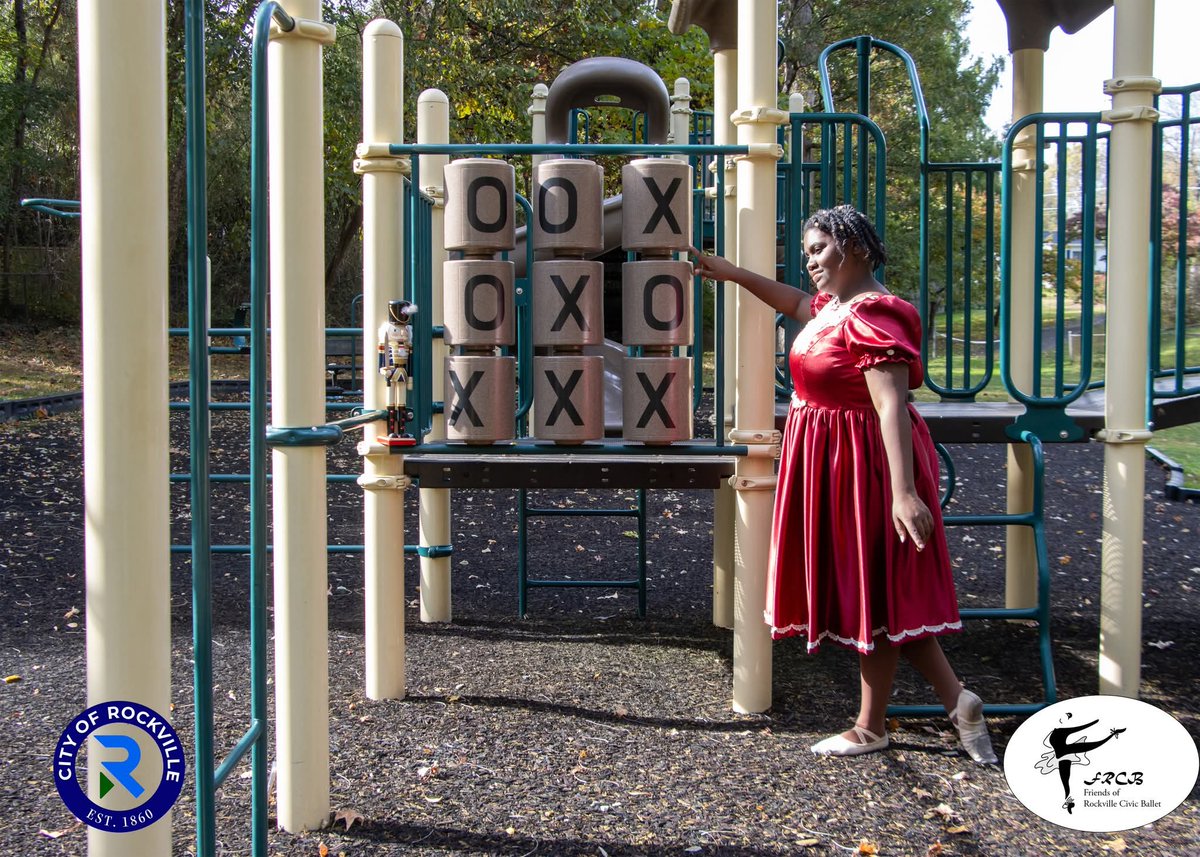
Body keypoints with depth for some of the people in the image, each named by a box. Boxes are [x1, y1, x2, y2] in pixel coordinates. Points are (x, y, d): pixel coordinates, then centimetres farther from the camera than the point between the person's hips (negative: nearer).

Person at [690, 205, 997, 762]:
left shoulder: (872, 316, -21)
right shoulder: (833, 305, 9)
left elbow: (892, 406, -29)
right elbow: (796, 302, 33)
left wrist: (905, 491, -35)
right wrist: (733, 274, 31)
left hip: (862, 465, -10)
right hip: (832, 462, 10)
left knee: (874, 593, 2)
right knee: (885, 595, 13)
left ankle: (870, 729, 15)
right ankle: (957, 701, 18)